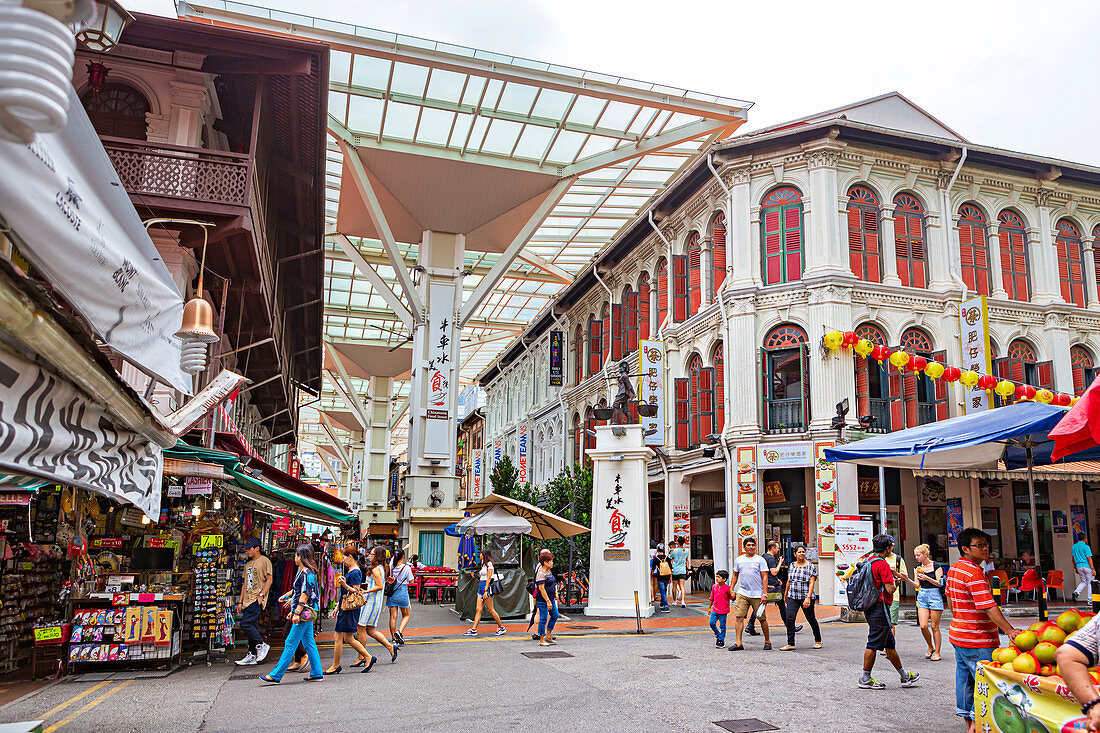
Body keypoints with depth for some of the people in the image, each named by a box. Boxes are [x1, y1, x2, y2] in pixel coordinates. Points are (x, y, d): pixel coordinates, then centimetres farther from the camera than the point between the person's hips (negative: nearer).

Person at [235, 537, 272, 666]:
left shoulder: (264, 561, -4)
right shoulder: (248, 564, 21)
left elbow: (269, 580, -10)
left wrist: (261, 595, -18)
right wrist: (240, 602, 18)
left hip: (257, 600, -8)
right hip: (248, 600, 8)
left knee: (245, 624, -17)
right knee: (252, 627, 7)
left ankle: (261, 645, -5)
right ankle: (252, 656, 10)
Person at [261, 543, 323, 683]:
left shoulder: (307, 573, -17)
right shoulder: (301, 570, 14)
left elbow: (305, 594, -22)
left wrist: (297, 613, -24)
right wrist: (287, 596, 36)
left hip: (305, 612, -10)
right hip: (307, 613, 10)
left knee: (290, 644, -5)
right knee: (308, 643, 12)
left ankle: (276, 675, -2)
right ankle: (317, 673, 15)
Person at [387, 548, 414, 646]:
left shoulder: (391, 567, -3)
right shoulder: (406, 568, -11)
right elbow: (411, 581, -4)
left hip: (391, 593, 3)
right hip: (402, 593, -3)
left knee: (393, 616, 6)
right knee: (406, 615, 14)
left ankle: (394, 639, 7)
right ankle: (399, 631, -8)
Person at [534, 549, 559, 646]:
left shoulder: (549, 571, 12)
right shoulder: (541, 573, -18)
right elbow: (541, 588, -22)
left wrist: (555, 594, 22)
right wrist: (548, 601, -23)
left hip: (550, 598, 10)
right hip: (543, 599, -10)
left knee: (555, 615, 14)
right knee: (543, 619, -3)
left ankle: (548, 635, 25)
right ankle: (541, 640, 7)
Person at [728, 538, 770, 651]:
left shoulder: (760, 560, -1)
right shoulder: (739, 560, 10)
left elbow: (765, 577, -4)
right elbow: (735, 575, 19)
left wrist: (764, 594, -12)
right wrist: (732, 589, 10)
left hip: (757, 594, -3)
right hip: (742, 593, 3)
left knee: (762, 619, 5)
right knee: (738, 617, -8)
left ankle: (767, 641, 24)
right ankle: (739, 643, -6)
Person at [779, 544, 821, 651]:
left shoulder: (811, 566, -4)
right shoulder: (792, 565, 11)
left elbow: (811, 583, -11)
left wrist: (808, 598, -20)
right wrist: (785, 595, 21)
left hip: (806, 597, -4)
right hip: (793, 597, 4)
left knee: (811, 619, 7)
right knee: (789, 618, -10)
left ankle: (818, 641, 29)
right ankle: (790, 644, -7)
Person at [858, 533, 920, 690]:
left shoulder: (869, 561, 13)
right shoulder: (883, 564, -16)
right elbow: (890, 589, -20)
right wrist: (895, 583, 2)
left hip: (870, 607, 10)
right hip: (880, 608, -10)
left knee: (889, 642, 16)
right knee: (874, 643, -3)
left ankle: (904, 676, 26)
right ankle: (865, 679, 3)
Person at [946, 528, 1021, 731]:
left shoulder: (954, 568, 9)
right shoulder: (974, 572, -21)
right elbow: (988, 606, -28)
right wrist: (1009, 630, -32)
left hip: (957, 635, 10)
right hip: (977, 641, -10)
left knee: (965, 676, 17)